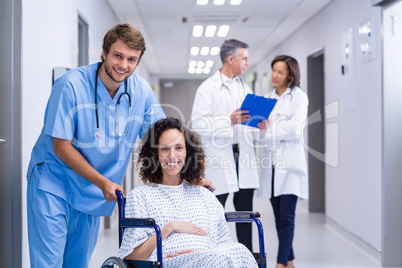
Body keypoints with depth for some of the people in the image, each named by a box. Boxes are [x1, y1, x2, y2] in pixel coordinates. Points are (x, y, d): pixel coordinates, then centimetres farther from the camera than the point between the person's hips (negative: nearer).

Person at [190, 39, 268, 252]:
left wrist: (260, 125, 1)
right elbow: (198, 124, -13)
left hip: (244, 155, 6)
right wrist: (230, 121, -22)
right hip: (219, 159, -6)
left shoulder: (245, 88, 17)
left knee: (245, 212, 9)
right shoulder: (208, 88, -4)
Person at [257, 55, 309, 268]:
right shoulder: (268, 98, 15)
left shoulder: (298, 97, -1)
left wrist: (269, 127, -10)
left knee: (286, 217, -8)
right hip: (271, 162, 6)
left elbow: (294, 128, -13)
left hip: (289, 163, -5)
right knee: (279, 217, 9)